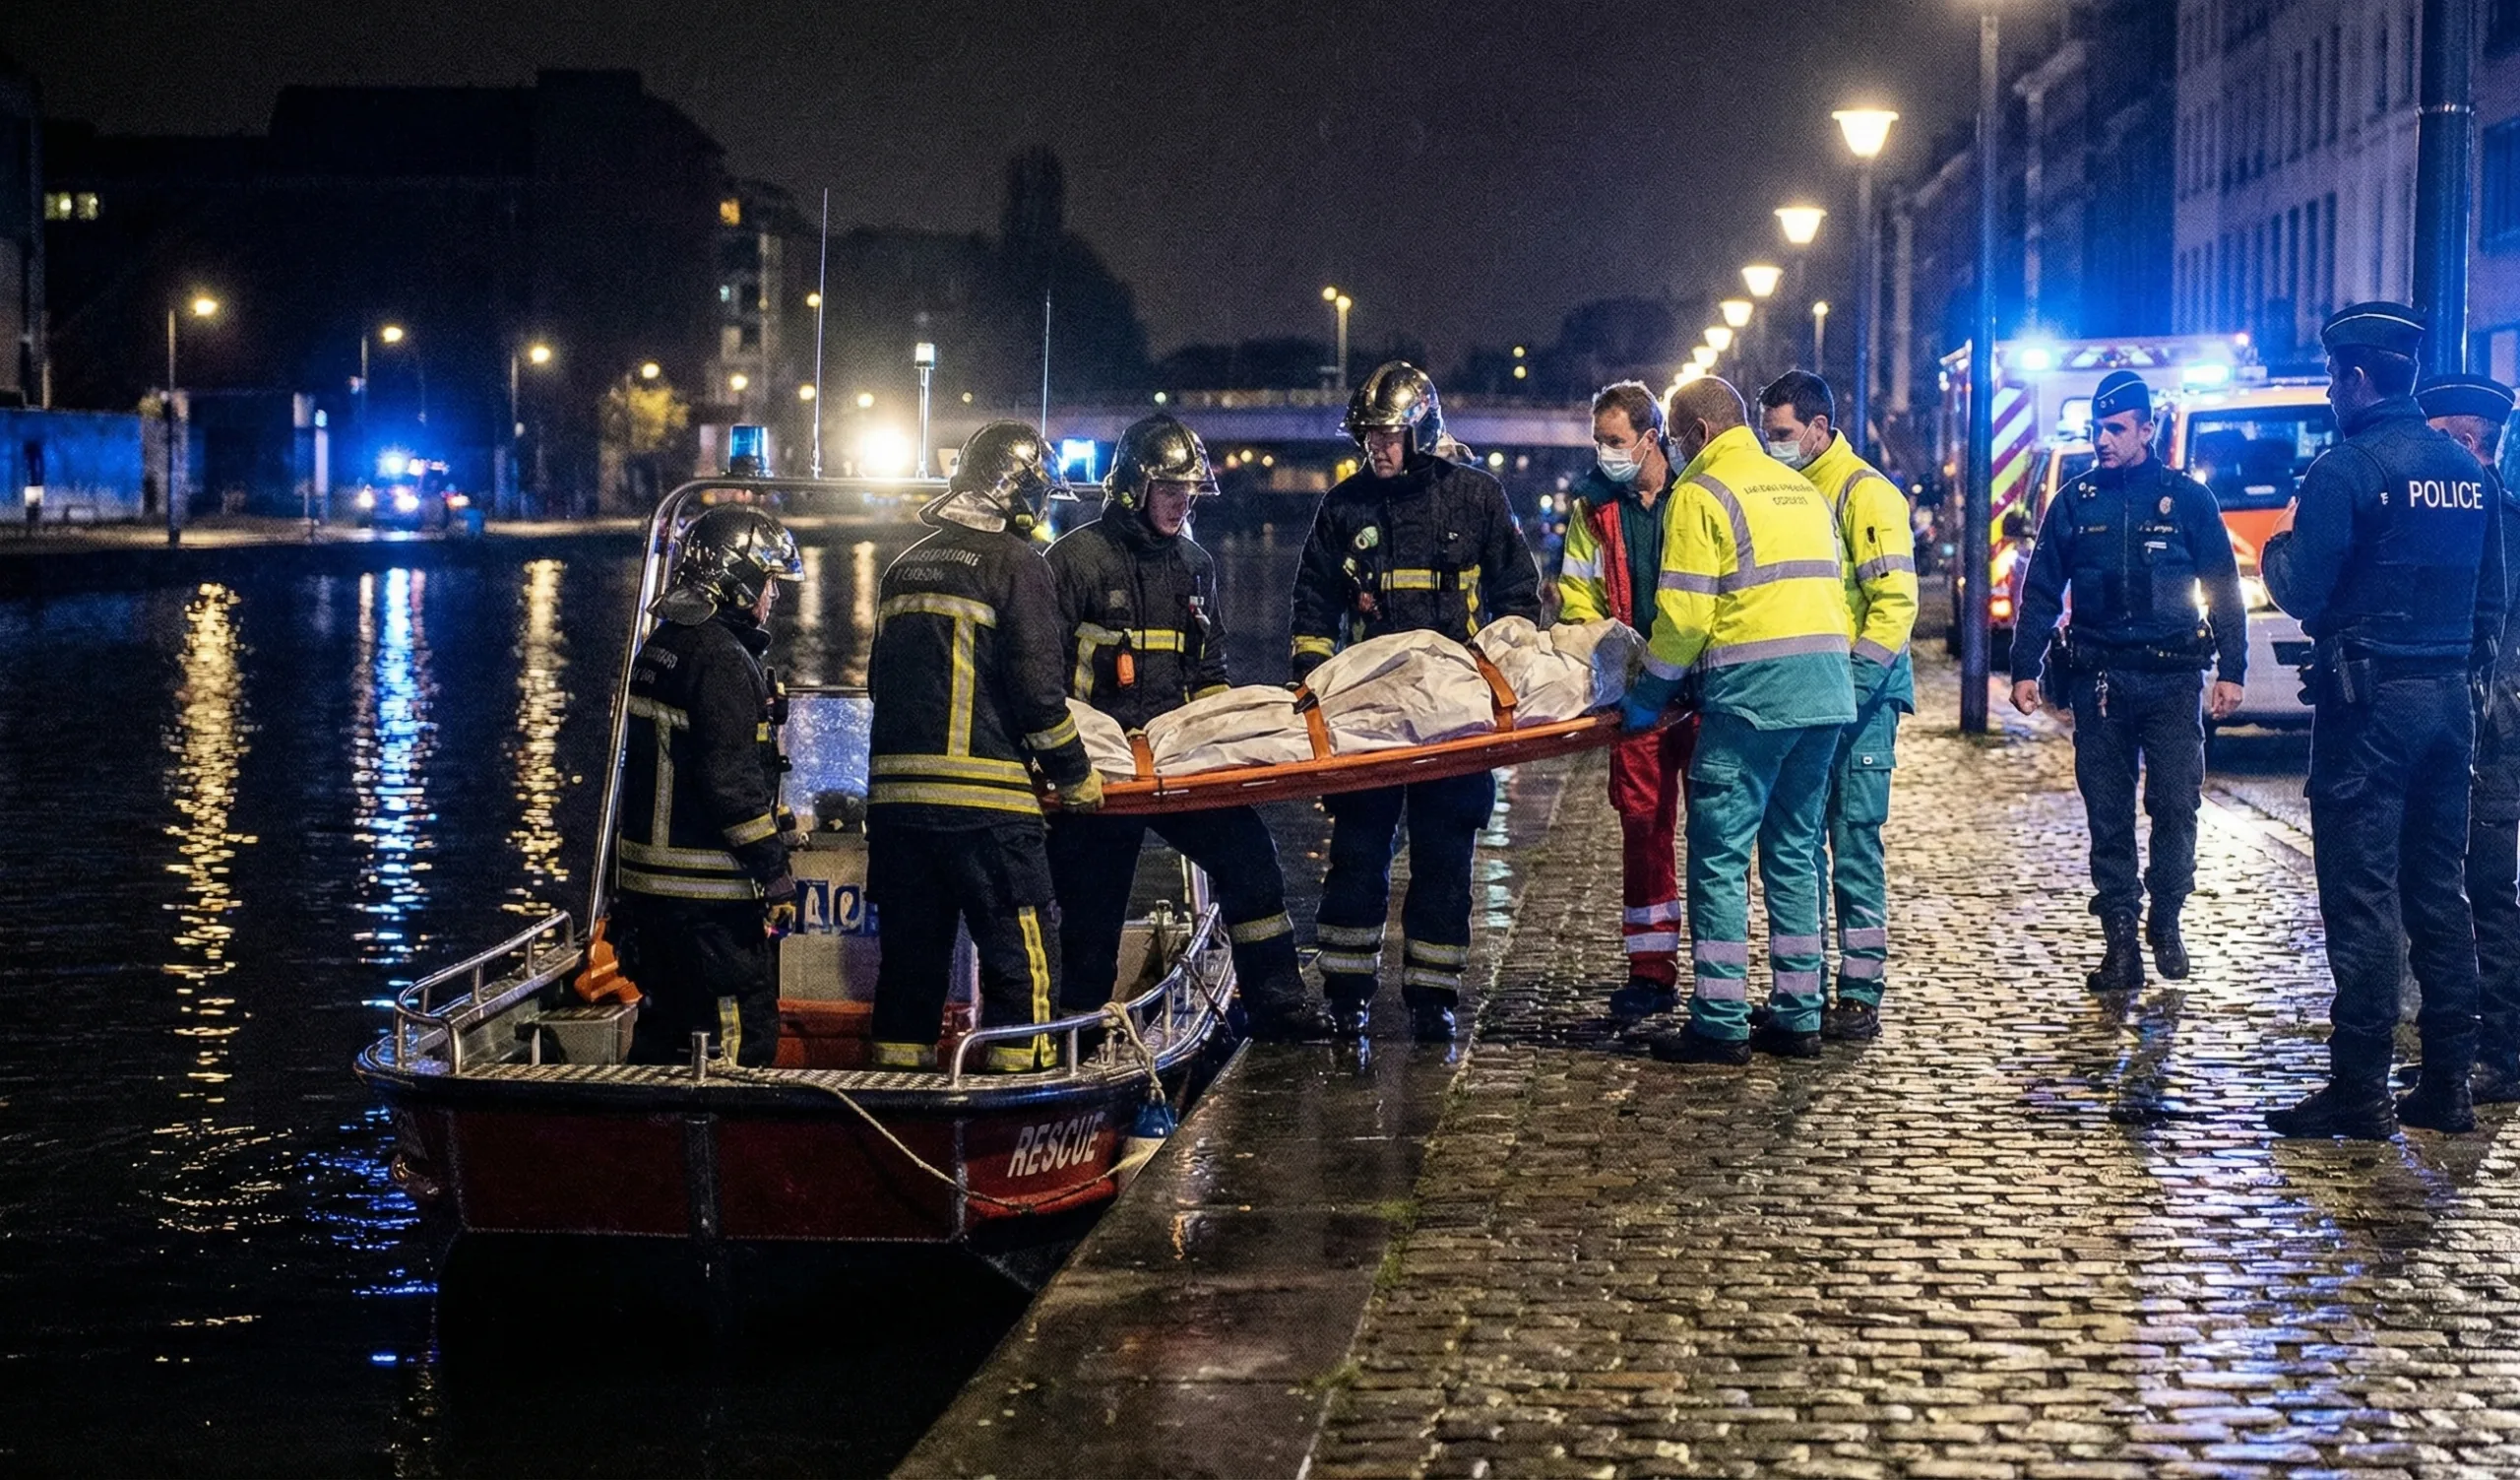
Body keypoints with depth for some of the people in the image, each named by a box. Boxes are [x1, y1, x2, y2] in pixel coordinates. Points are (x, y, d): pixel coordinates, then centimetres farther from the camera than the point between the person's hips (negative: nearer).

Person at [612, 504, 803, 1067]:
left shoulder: (660, 647, 14)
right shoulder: (721, 659, -16)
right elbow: (732, 779, -21)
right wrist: (774, 871, -16)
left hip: (647, 877, 10)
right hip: (708, 894, -10)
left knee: (664, 1031, 17)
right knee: (743, 1037, -6)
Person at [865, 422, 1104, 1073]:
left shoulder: (907, 566, 16)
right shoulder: (1014, 563, -5)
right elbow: (1037, 686, -10)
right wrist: (1075, 776, 1)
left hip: (896, 797, 7)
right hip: (985, 799, -7)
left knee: (910, 958, 14)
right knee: (1023, 967, -2)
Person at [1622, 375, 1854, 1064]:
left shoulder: (1701, 493, -3)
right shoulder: (1803, 489, 20)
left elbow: (1685, 612, -10)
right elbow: (1830, 589, 19)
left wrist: (1650, 693, 0)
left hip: (1750, 692, -7)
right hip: (1826, 690, 7)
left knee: (1720, 855, -3)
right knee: (1794, 852, 13)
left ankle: (1720, 1025, -5)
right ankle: (1797, 1018, 14)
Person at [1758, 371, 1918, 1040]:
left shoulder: (1865, 493, -8)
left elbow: (1894, 603, -14)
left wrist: (1851, 684, -22)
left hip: (1859, 697, -8)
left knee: (1854, 847, -6)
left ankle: (1861, 997, -2)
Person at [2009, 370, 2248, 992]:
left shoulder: (2187, 498, 4)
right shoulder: (2075, 502, 8)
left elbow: (2224, 589, 7)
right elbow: (2040, 591, 11)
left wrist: (2231, 669, 1)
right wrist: (2025, 668, 4)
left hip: (2173, 677, -1)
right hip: (2098, 677, 1)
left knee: (2176, 806, -4)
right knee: (2107, 814, 1)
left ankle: (2166, 922, 15)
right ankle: (2121, 940, 6)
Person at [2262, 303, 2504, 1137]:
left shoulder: (2347, 468, -12)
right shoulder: (2466, 470, 11)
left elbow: (2302, 592, -13)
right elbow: (2490, 597, 16)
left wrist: (2277, 547, 7)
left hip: (2371, 700, -7)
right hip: (2448, 698, 7)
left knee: (2361, 896, -4)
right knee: (2438, 892, 12)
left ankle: (2360, 1092, -3)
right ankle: (2448, 1083, 15)